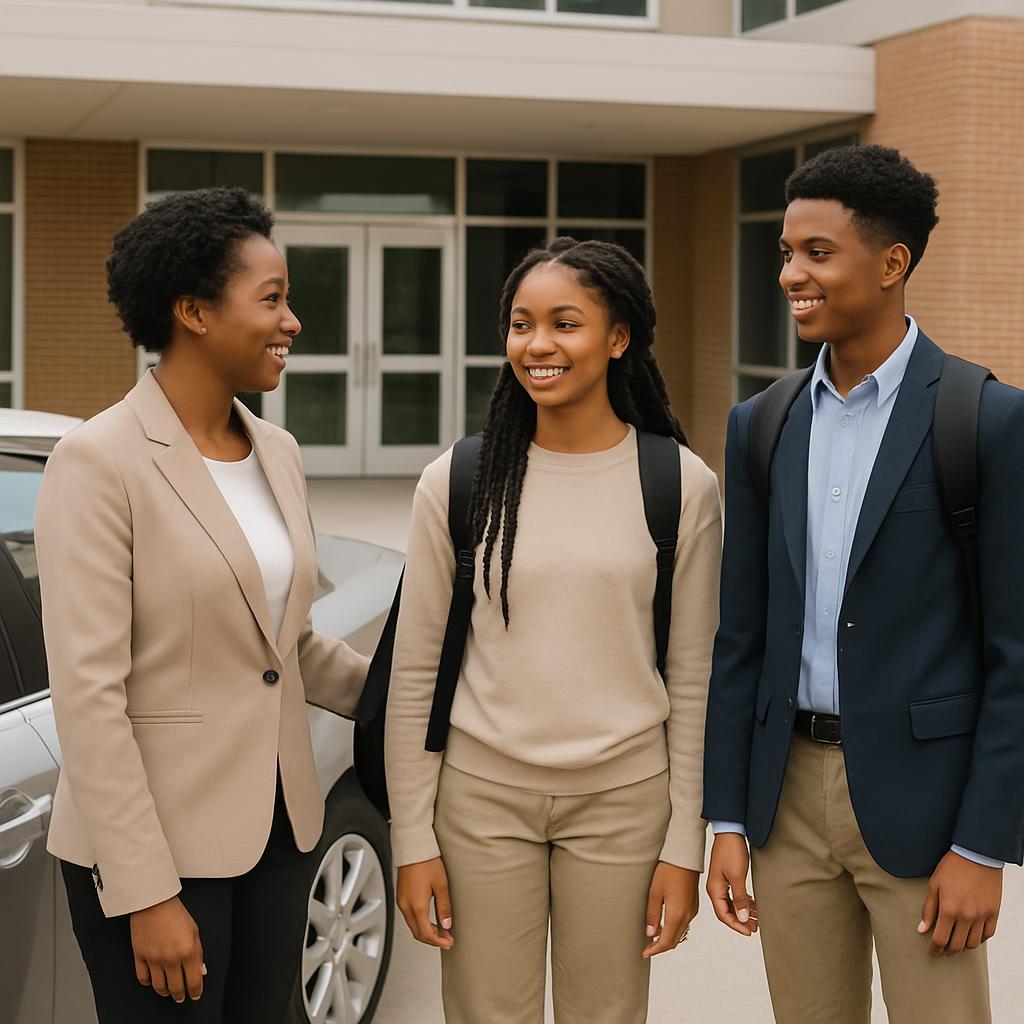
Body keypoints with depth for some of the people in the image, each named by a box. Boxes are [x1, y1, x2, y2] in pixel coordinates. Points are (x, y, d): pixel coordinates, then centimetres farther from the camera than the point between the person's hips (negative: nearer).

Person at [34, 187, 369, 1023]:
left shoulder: (278, 453, 8)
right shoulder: (98, 462, -15)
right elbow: (88, 694, -18)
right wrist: (146, 894, -19)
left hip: (280, 826, 7)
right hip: (153, 842, -7)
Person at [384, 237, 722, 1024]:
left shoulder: (683, 486, -4)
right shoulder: (457, 481, -3)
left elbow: (693, 682, 0)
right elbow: (415, 674, 1)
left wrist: (685, 846, -1)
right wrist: (412, 841, -1)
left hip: (623, 796, 0)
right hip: (482, 790, 0)